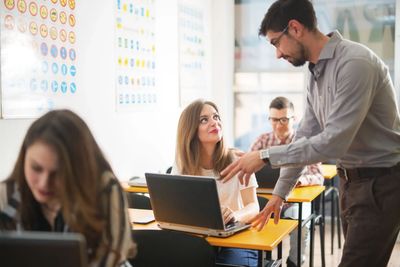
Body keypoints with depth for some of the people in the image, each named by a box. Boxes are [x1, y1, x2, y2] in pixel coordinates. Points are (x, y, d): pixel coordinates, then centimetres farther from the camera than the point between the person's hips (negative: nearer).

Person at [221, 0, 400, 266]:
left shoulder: (355, 63, -23)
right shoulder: (317, 72, 7)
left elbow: (334, 142, -28)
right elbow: (306, 136, 12)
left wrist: (265, 156, -24)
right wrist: (280, 193, 13)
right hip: (352, 180, 8)